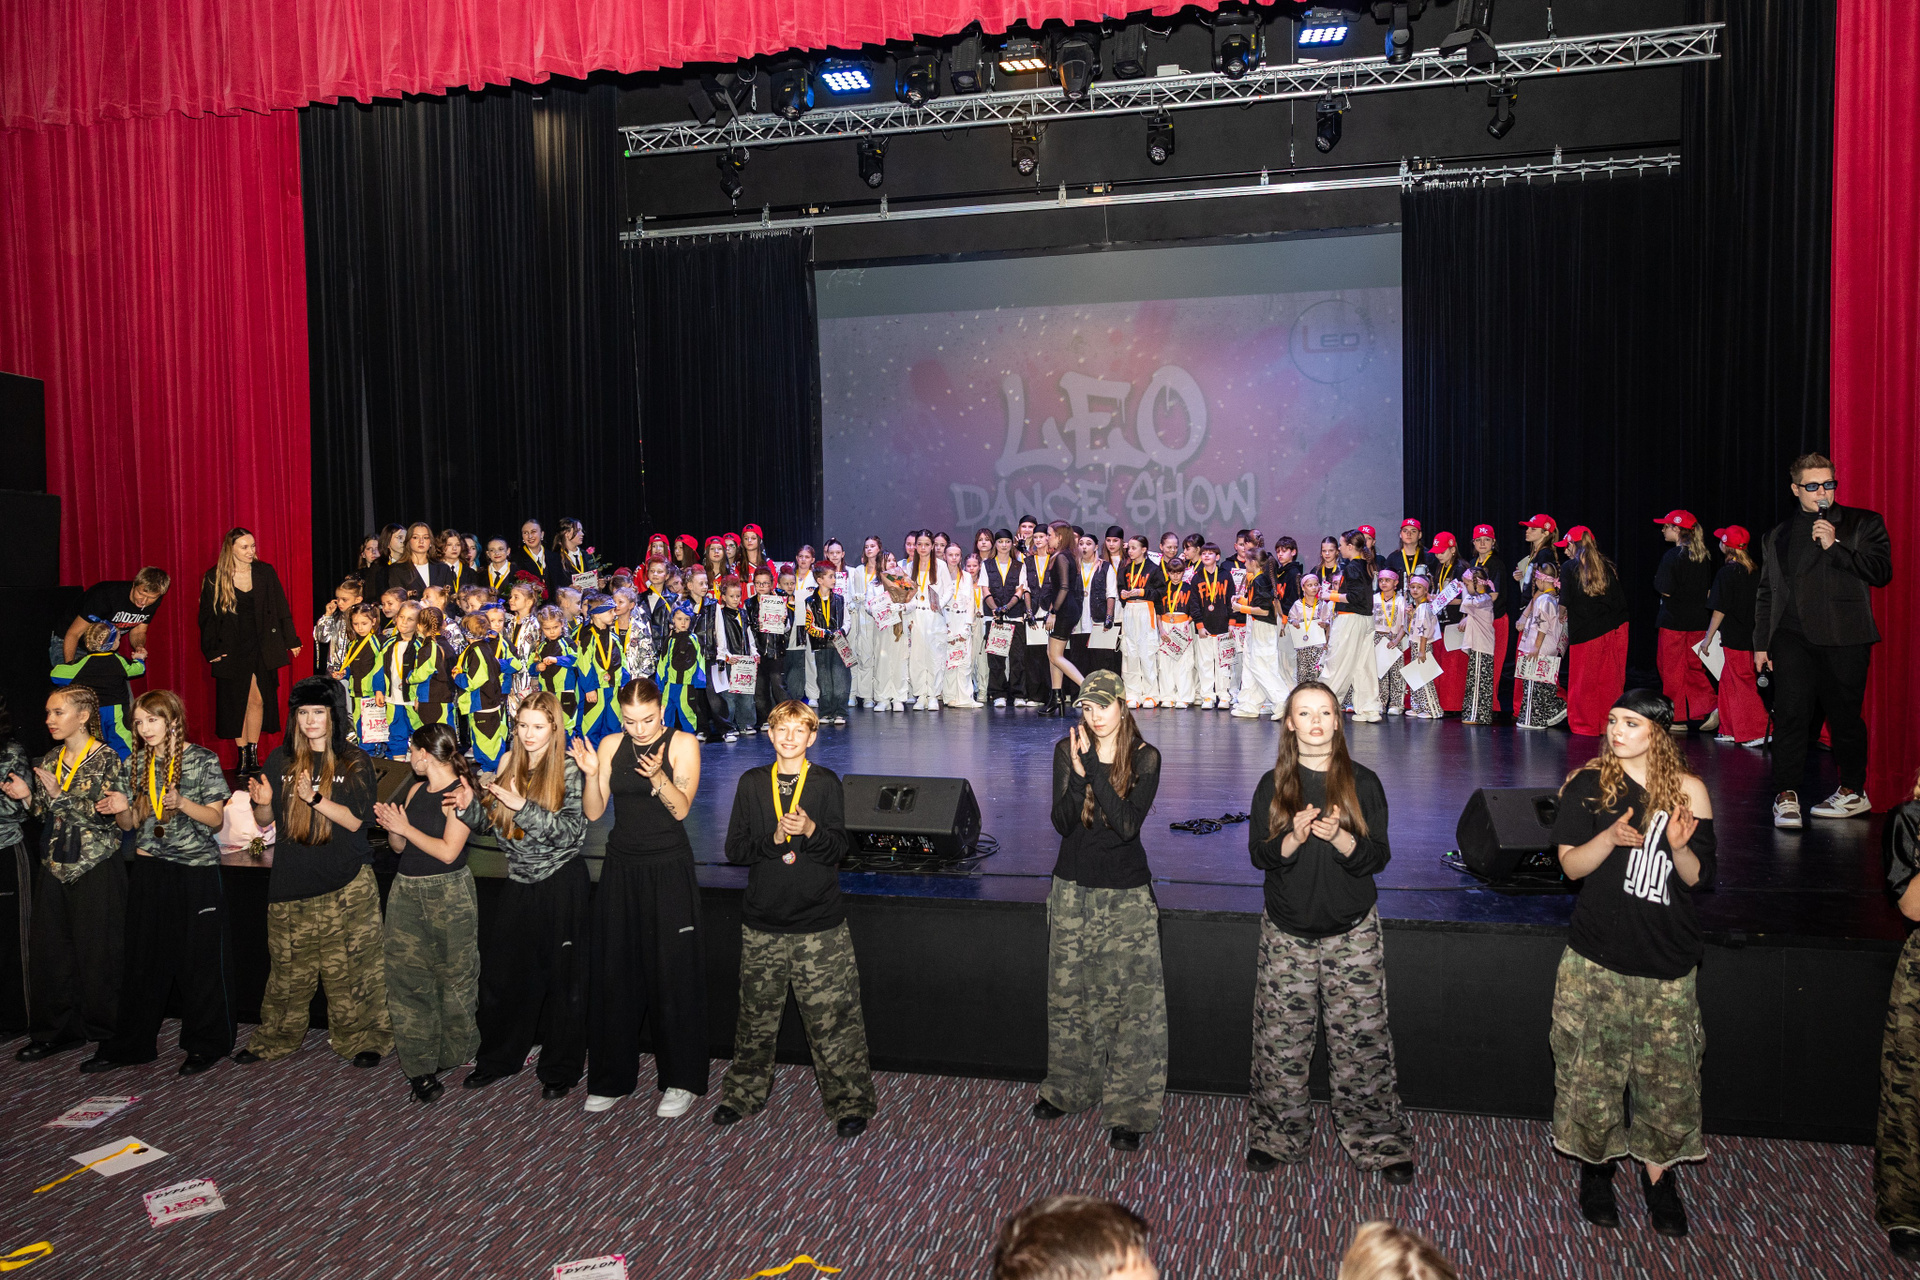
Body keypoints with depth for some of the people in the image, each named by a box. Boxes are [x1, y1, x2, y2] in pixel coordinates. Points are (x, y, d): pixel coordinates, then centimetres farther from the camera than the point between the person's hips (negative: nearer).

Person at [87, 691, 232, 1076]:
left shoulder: (203, 760, -4)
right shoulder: (136, 763, 9)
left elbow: (216, 819, -4)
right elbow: (130, 824, 13)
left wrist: (182, 803, -21)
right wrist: (122, 809, -9)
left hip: (196, 872, -4)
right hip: (149, 869, 4)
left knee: (198, 960, 0)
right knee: (144, 960, 7)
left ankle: (205, 1044, 12)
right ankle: (131, 1044, 18)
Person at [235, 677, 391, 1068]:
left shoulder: (355, 762, 0)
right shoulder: (281, 760, 8)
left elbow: (354, 820, -8)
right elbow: (264, 820, 13)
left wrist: (315, 797, -20)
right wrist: (262, 801, -9)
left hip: (344, 884, -3)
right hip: (292, 881, 3)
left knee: (348, 964, -2)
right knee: (288, 966, 8)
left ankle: (357, 1036, 10)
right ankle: (278, 1036, 24)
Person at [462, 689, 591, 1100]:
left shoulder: (570, 768, -9)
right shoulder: (509, 764, 6)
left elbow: (572, 831, -17)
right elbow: (501, 829, 12)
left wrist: (523, 805, -24)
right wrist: (471, 806, -6)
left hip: (560, 884, -5)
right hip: (518, 882, 5)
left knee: (560, 977, 5)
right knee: (501, 971, 9)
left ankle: (560, 1069, 19)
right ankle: (497, 1059, 28)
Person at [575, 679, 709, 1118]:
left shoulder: (681, 744, -5)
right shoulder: (611, 746, 4)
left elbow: (681, 808, -13)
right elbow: (593, 812, 1)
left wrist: (658, 776, -29)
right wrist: (591, 773, -16)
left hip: (669, 869, -4)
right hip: (622, 867, 4)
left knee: (672, 971, 0)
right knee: (615, 971, 7)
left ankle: (681, 1080, 11)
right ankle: (612, 1077, 21)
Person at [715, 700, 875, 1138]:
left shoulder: (826, 783, 1)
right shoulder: (752, 783, 5)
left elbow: (837, 848, -4)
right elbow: (735, 848, 1)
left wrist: (810, 830, -23)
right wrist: (773, 839, -15)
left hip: (819, 925, -2)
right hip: (762, 922, 2)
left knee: (832, 1019, -2)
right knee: (756, 1015, 12)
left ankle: (849, 1101, 11)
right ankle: (744, 1092, 31)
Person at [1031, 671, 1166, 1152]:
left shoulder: (1145, 758, -8)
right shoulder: (1067, 750, -2)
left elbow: (1128, 825, -19)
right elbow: (1062, 823, -9)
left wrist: (1095, 769, -24)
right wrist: (1079, 775, -24)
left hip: (1128, 895, -2)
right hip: (1073, 890, 2)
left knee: (1132, 998, -4)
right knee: (1068, 995, 13)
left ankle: (1129, 1110, 7)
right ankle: (1067, 1088, 32)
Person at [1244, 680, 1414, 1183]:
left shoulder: (1363, 782, 1)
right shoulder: (1273, 785, 3)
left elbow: (1378, 856, -3)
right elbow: (1260, 855, -2)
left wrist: (1339, 838, -22)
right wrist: (1294, 837, -21)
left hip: (1353, 932, -1)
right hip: (1288, 931, 1)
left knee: (1361, 1040, 0)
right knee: (1282, 1042, 3)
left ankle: (1378, 1140, 16)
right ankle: (1279, 1136, 20)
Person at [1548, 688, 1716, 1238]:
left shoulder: (1688, 791, 0)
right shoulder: (1587, 785, -1)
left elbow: (1700, 879, 2)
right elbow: (1571, 864, -5)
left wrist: (1679, 847, -19)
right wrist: (1612, 836, -22)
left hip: (1667, 962, 1)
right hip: (1597, 959, -1)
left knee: (1668, 1072, 6)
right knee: (1592, 1068, 6)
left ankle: (1658, 1170, 26)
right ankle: (1595, 1162, 26)